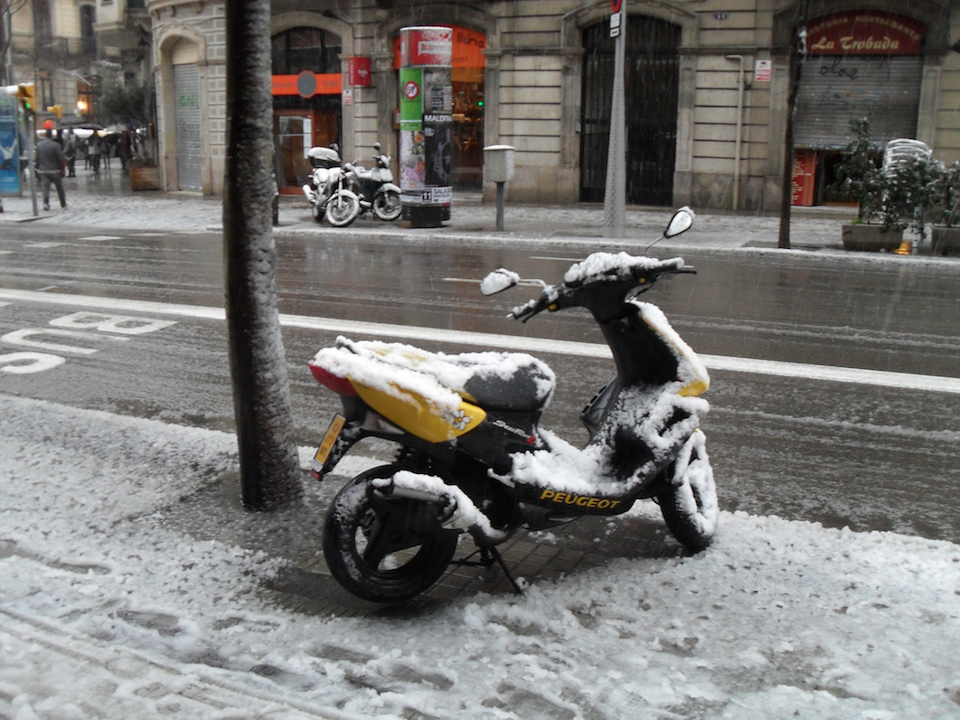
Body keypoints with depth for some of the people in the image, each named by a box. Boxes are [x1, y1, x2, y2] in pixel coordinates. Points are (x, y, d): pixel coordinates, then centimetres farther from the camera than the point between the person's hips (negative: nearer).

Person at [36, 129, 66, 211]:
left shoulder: (38, 145, 1)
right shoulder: (55, 145, -12)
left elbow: (37, 158, 6)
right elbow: (60, 159, -10)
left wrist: (38, 169, 14)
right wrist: (62, 170, -1)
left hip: (42, 170, 2)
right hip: (54, 170, -2)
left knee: (45, 187, -1)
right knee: (60, 188, 10)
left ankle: (46, 203, -22)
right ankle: (63, 205, 17)